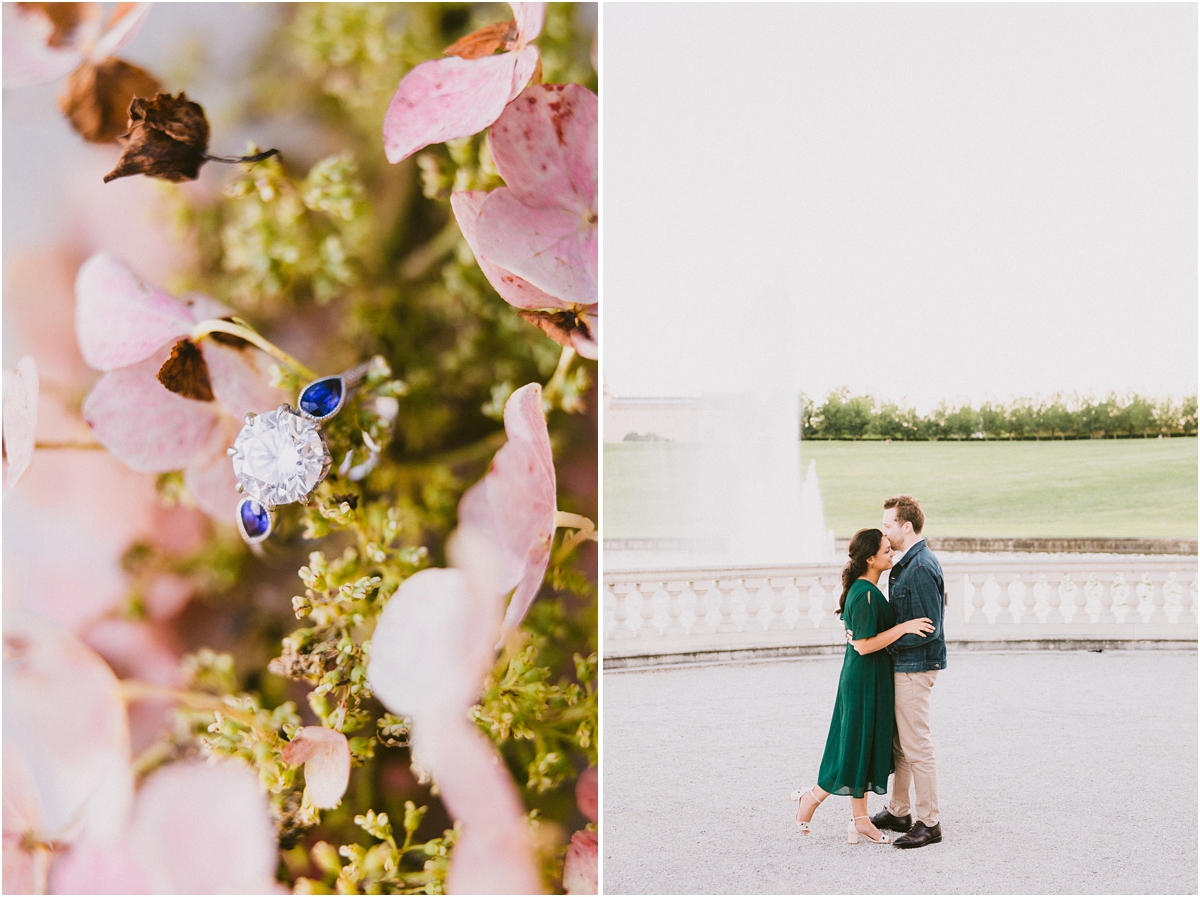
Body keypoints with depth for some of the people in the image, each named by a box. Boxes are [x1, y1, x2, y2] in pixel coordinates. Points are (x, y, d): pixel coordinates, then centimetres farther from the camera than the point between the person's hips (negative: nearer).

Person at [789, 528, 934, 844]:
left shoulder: (865, 589, 9)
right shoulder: (865, 595, -22)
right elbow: (864, 644, -23)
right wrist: (904, 627, -23)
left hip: (869, 678, 10)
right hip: (865, 679, -10)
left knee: (866, 748, 13)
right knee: (857, 747, 0)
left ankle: (859, 819, 21)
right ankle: (810, 798, 15)